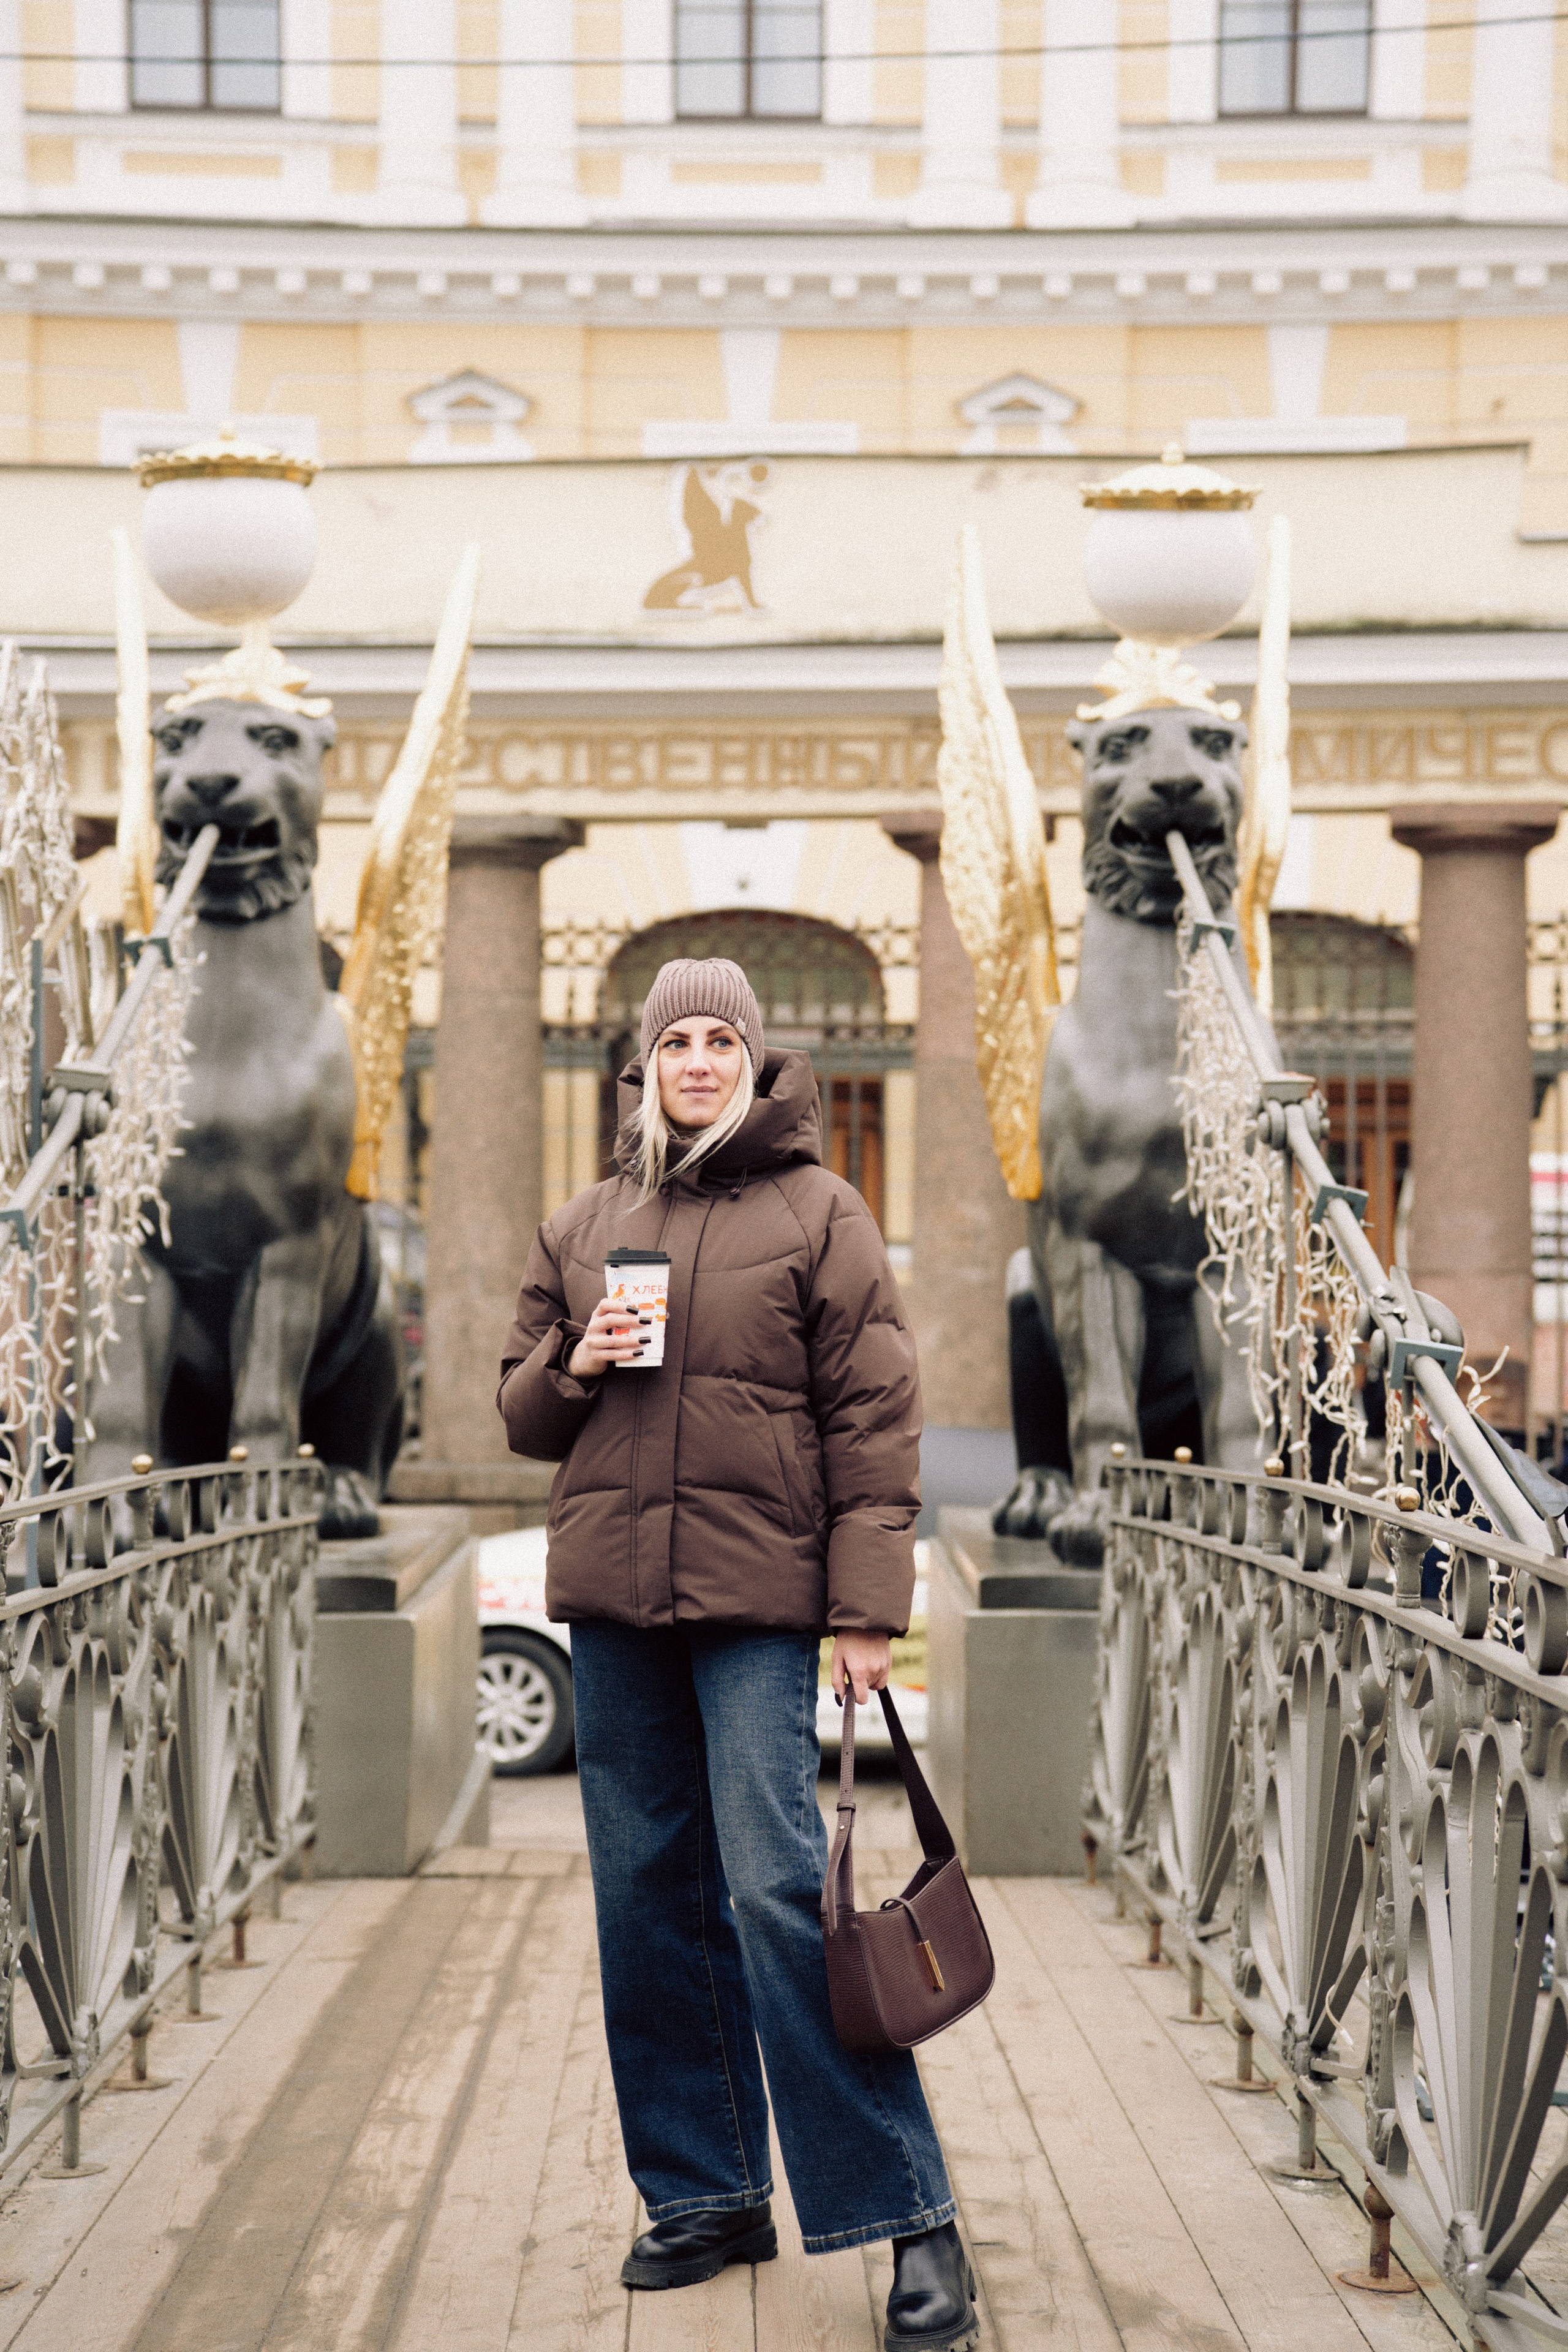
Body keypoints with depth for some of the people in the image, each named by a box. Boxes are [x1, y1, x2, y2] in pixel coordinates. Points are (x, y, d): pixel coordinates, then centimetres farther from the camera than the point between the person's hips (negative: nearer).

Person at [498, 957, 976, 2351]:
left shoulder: (819, 1213, 1)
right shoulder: (583, 1228, 15)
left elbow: (873, 1420, -4)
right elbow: (522, 1410, 20)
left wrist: (867, 1608, -11)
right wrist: (575, 1365, -4)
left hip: (758, 1604, -5)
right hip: (613, 1603, 5)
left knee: (779, 1891, -11)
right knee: (650, 1899, 8)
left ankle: (908, 2215, -4)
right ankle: (705, 2197, 21)